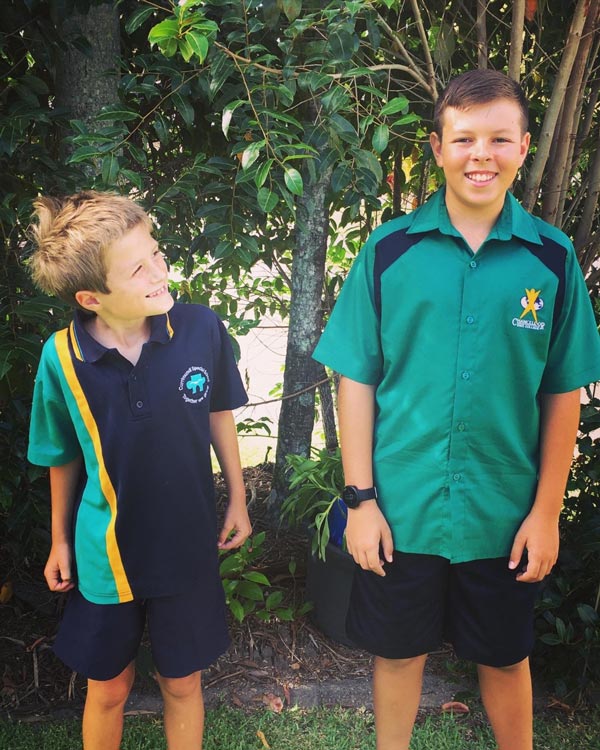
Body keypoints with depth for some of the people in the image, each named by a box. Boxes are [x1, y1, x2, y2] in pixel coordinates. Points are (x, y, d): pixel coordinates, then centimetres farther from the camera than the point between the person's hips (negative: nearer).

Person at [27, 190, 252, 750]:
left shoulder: (201, 328, -18)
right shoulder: (61, 358, -18)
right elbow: (63, 457, -2)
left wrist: (237, 498, 7)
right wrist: (60, 540, 9)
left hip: (187, 546, 1)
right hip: (105, 555, 0)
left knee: (181, 684, 20)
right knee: (108, 689, 20)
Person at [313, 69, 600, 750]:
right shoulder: (390, 249, -6)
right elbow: (356, 381, -4)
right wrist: (360, 500, -6)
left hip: (505, 516, 1)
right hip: (401, 510, 0)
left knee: (505, 659, 20)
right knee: (399, 652, 18)